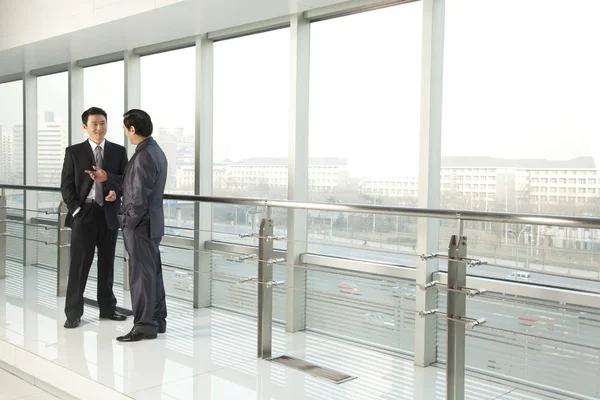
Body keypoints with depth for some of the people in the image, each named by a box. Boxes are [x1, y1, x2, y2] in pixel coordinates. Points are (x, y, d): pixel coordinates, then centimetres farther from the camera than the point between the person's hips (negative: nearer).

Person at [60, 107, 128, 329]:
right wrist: (76, 209, -10)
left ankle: (107, 307, 23)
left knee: (107, 262, 11)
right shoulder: (74, 152, 2)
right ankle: (73, 312, 8)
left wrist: (116, 192, -13)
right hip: (84, 213, -2)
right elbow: (66, 185, 1)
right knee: (79, 264, -1)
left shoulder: (118, 151, 7)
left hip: (109, 214, 2)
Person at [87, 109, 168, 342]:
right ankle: (157, 320, 22)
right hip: (152, 222, 10)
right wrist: (108, 178, 13)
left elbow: (140, 196, -22)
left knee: (141, 275, -3)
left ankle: (144, 325, 5)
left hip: (141, 224, -10)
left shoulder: (144, 156, -20)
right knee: (153, 272, 14)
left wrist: (128, 223, -12)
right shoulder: (155, 151, 12)